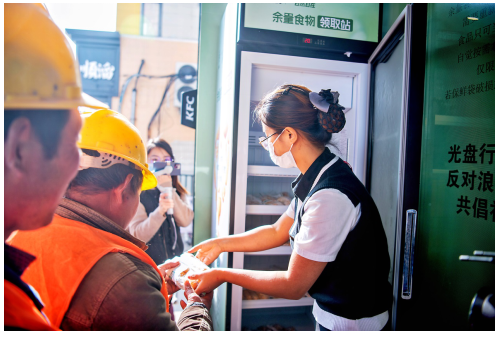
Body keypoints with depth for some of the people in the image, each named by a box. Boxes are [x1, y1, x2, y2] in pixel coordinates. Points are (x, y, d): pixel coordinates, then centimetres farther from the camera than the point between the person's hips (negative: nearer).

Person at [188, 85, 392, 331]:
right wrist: (220, 244, 9)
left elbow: (294, 285, -25)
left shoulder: (331, 196, -32)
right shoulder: (317, 180, -2)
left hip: (352, 322, -8)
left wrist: (223, 275, -15)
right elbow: (278, 232, 9)